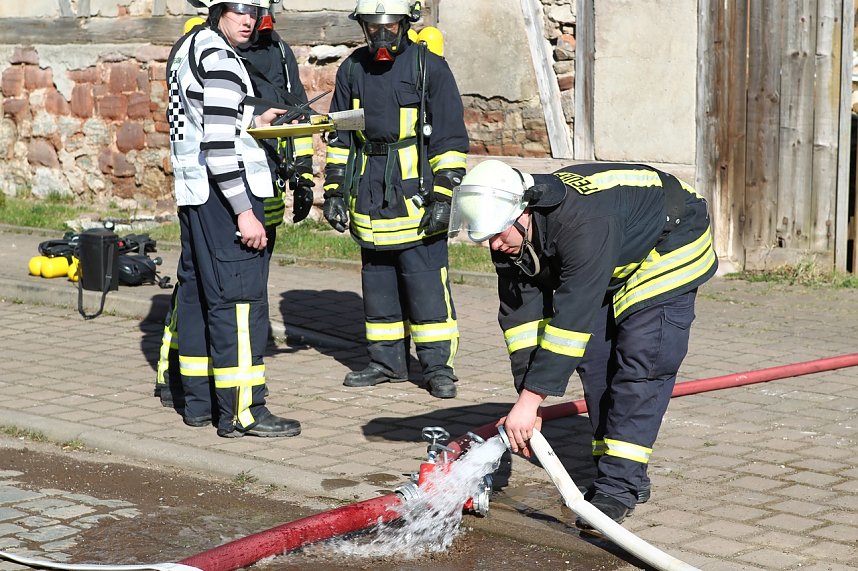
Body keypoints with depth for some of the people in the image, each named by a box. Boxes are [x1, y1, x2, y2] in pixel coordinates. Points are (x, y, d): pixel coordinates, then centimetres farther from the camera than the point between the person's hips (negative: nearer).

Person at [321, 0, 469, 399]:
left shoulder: (429, 67, -4)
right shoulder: (352, 70, 9)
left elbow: (450, 138, -4)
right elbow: (339, 135, 16)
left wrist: (443, 196, -9)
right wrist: (334, 191, 10)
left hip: (415, 191, -5)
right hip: (369, 196, 5)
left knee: (426, 280, -6)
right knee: (377, 280, 10)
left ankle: (438, 365, 3)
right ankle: (387, 361, 21)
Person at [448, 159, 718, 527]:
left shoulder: (584, 223, -41)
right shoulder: (509, 238, -15)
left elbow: (572, 316, -42)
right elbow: (520, 315, -12)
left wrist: (530, 400, -39)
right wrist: (526, 402, -18)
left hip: (671, 245, -8)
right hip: (616, 263, 8)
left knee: (640, 361, -18)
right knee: (593, 356, 0)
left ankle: (618, 488, -17)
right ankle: (621, 474, 8)